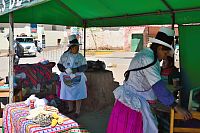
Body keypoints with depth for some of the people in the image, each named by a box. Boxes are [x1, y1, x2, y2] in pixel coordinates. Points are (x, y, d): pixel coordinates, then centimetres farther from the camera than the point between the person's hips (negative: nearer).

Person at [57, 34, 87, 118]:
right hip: (67, 79, 2)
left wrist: (74, 70, -23)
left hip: (77, 79, -2)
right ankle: (70, 109, 34)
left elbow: (84, 67, -9)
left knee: (78, 95, 3)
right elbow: (59, 65, 3)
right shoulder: (65, 56, 0)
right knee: (68, 94, 13)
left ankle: (77, 111, 18)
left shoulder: (80, 57, -3)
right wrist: (65, 70, -17)